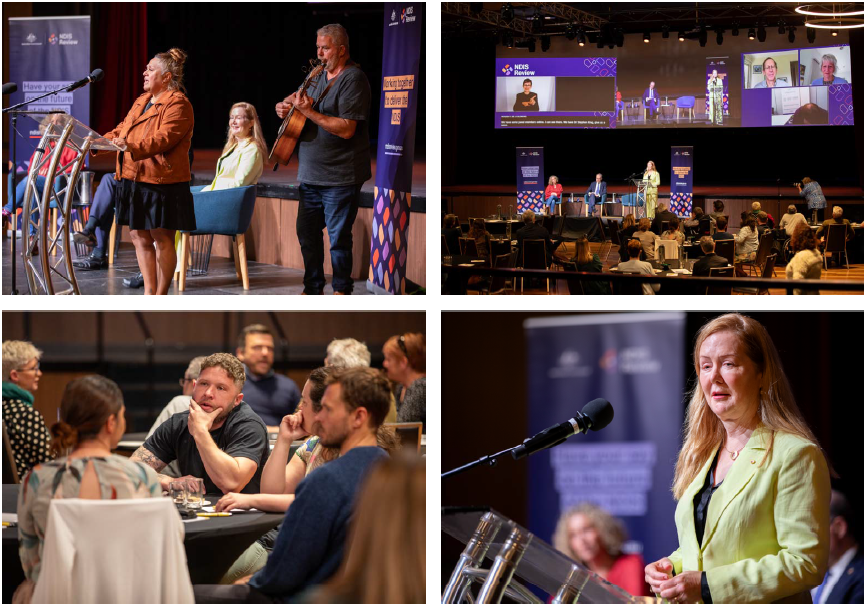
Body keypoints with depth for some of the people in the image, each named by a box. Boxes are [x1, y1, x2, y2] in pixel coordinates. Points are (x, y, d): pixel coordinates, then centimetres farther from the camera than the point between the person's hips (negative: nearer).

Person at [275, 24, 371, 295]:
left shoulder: (353, 80, -14)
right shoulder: (320, 76, 12)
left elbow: (346, 129, -22)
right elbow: (300, 96, 29)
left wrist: (309, 112, -26)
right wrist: (286, 105, 5)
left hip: (340, 177, -8)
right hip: (311, 175, 8)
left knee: (338, 236, -1)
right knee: (306, 232, 12)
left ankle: (342, 290, 11)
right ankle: (313, 288, 23)